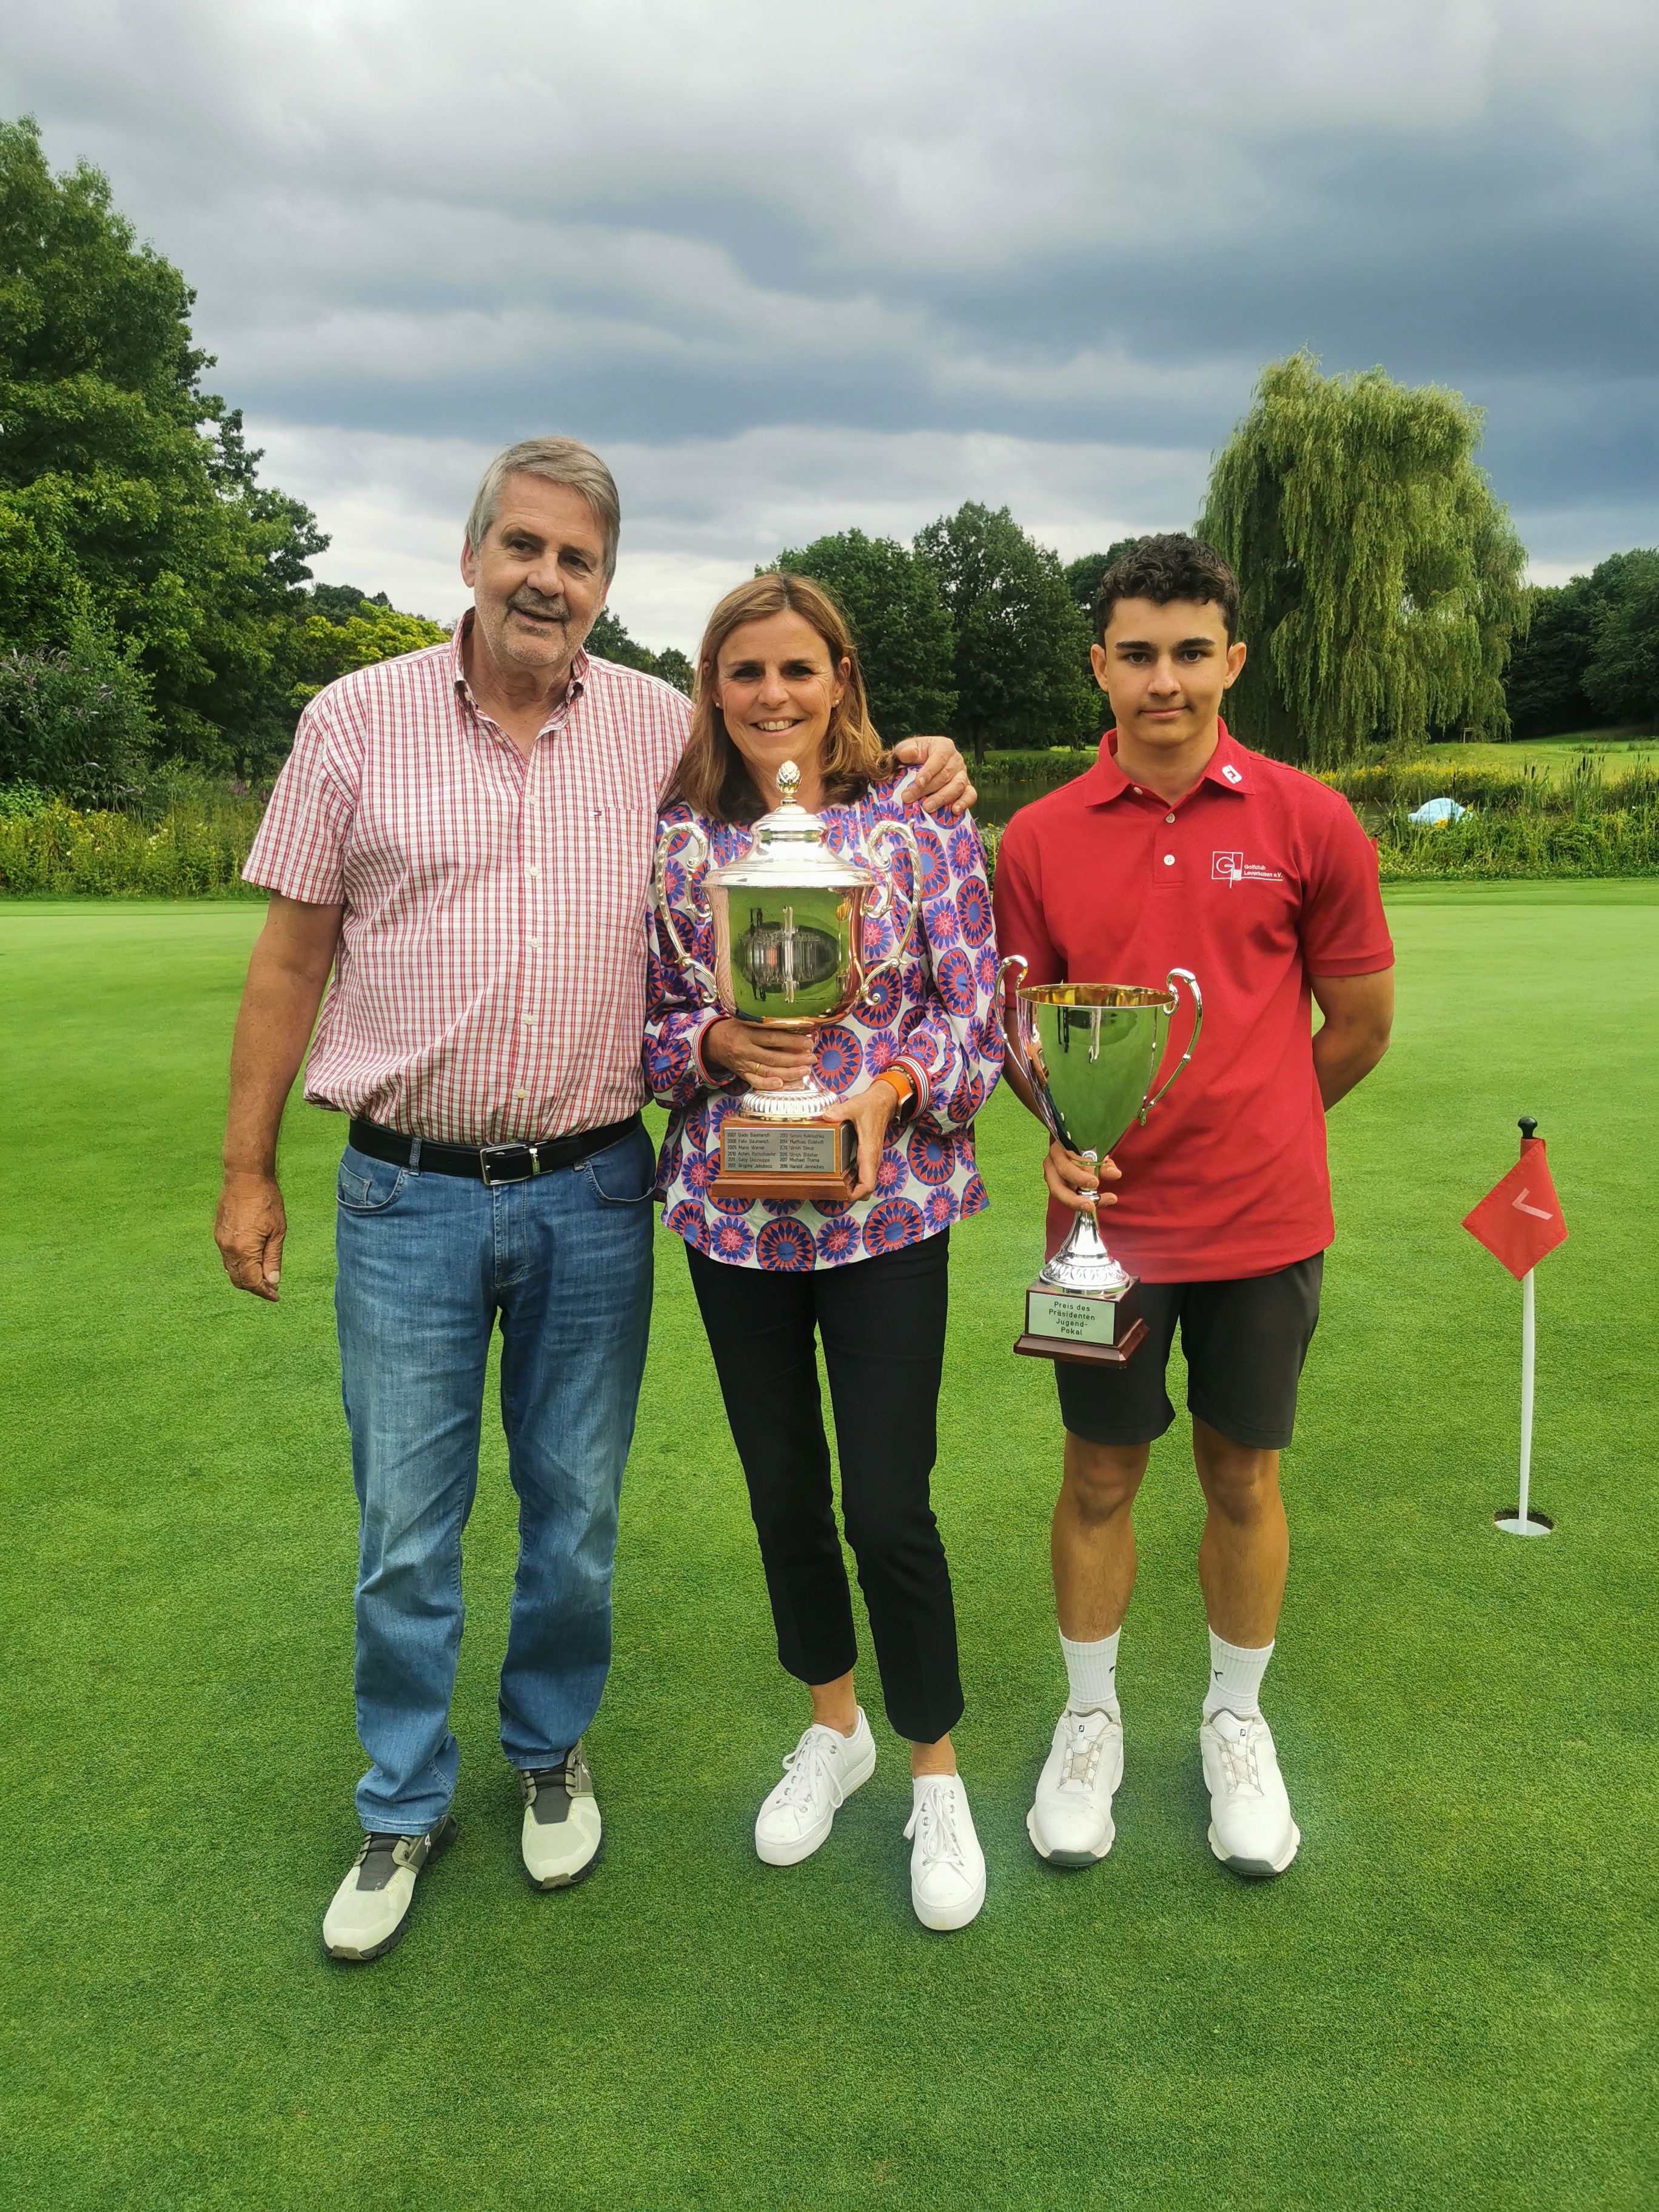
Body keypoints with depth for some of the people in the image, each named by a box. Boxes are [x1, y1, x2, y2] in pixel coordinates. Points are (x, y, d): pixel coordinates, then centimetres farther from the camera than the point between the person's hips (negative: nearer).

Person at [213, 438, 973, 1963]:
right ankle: (404, 1808, 30)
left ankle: (551, 1754, 39)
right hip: (407, 1198, -1)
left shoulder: (667, 728, 2)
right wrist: (248, 1168, 2)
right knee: (406, 1525, 8)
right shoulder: (358, 720, -1)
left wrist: (914, 776, -4)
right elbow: (292, 957, 2)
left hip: (592, 1194, 1)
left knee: (576, 1510, 14)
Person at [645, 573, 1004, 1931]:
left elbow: (974, 1010, -2)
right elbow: (647, 1025, 7)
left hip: (886, 1207, -2)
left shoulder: (918, 820, -3)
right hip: (732, 1214, 3)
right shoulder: (677, 842, 3)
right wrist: (718, 1043, -13)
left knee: (888, 1507, -1)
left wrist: (890, 1085, -19)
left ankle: (937, 1776, 24)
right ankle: (833, 1729, 40)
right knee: (783, 1493, 14)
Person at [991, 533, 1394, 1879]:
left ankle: (1238, 1726, 35)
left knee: (1244, 1474, 13)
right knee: (1100, 1475, 12)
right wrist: (1063, 1128, -11)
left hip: (1263, 1218, 0)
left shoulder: (1309, 822, -4)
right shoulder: (1040, 838, -1)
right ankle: (1090, 1721, 34)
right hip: (1108, 1217, 1)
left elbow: (1361, 1022, 5)